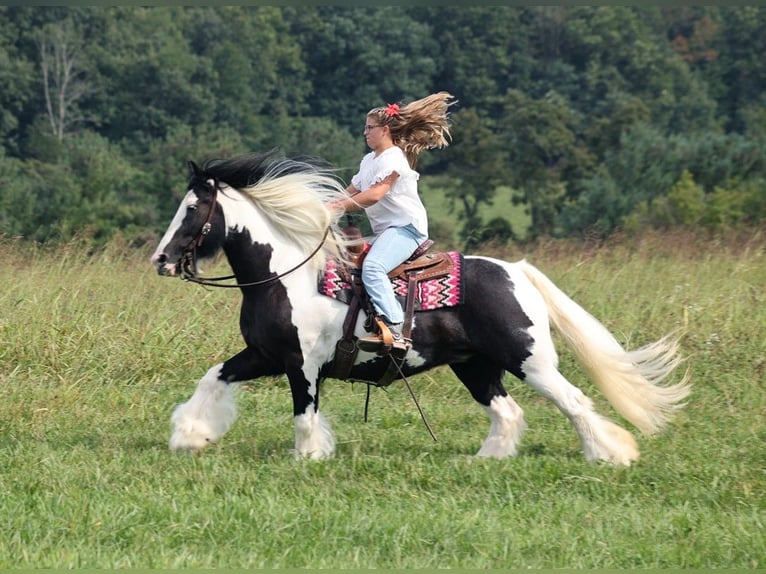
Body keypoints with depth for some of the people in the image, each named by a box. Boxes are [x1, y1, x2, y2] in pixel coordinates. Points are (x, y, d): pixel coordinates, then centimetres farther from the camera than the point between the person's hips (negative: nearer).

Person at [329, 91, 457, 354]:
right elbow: (352, 192, 24)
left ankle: (394, 331, -43)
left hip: (407, 226, -11)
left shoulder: (393, 158, -9)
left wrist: (339, 207, -21)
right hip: (385, 229, 11)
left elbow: (374, 195, -21)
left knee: (372, 267, -32)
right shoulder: (369, 160, 23)